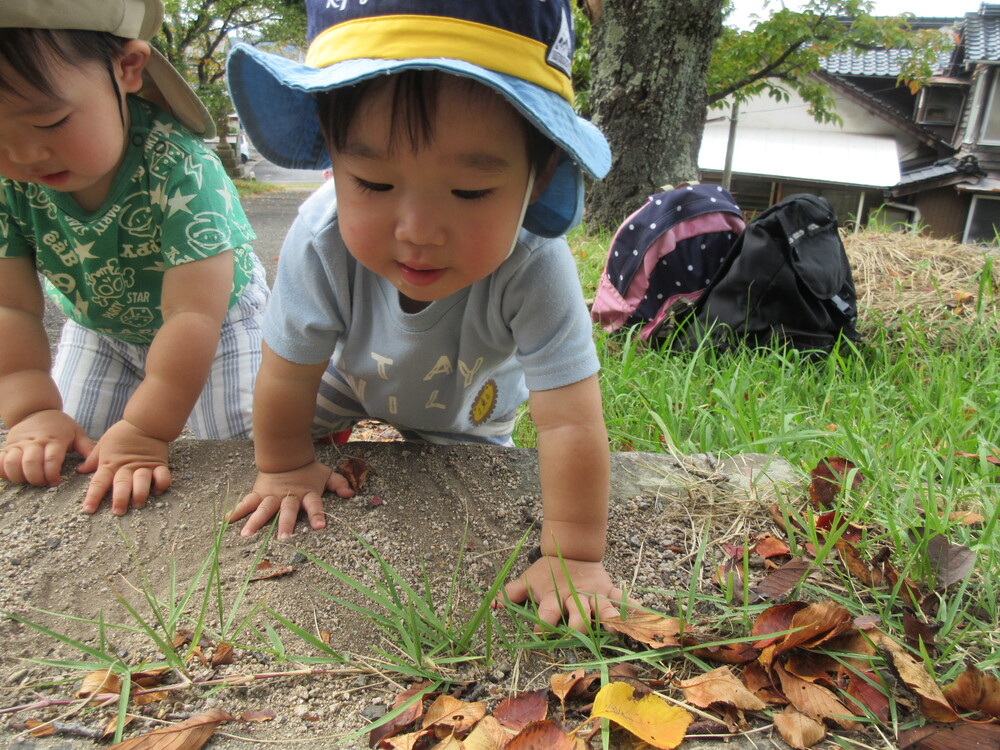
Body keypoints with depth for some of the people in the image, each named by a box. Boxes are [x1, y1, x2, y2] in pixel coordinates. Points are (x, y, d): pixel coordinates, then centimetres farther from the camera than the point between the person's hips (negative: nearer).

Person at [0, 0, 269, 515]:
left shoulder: (181, 172, -38)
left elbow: (193, 313, -37)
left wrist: (143, 430, -38)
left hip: (219, 323, -4)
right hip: (99, 330, 5)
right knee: (64, 462, 7)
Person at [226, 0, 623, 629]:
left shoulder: (536, 270, -47)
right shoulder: (322, 243, -41)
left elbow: (570, 424, -41)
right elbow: (288, 375, -24)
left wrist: (574, 557, -38)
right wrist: (285, 468, -9)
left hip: (468, 400, 0)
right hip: (352, 372, 1)